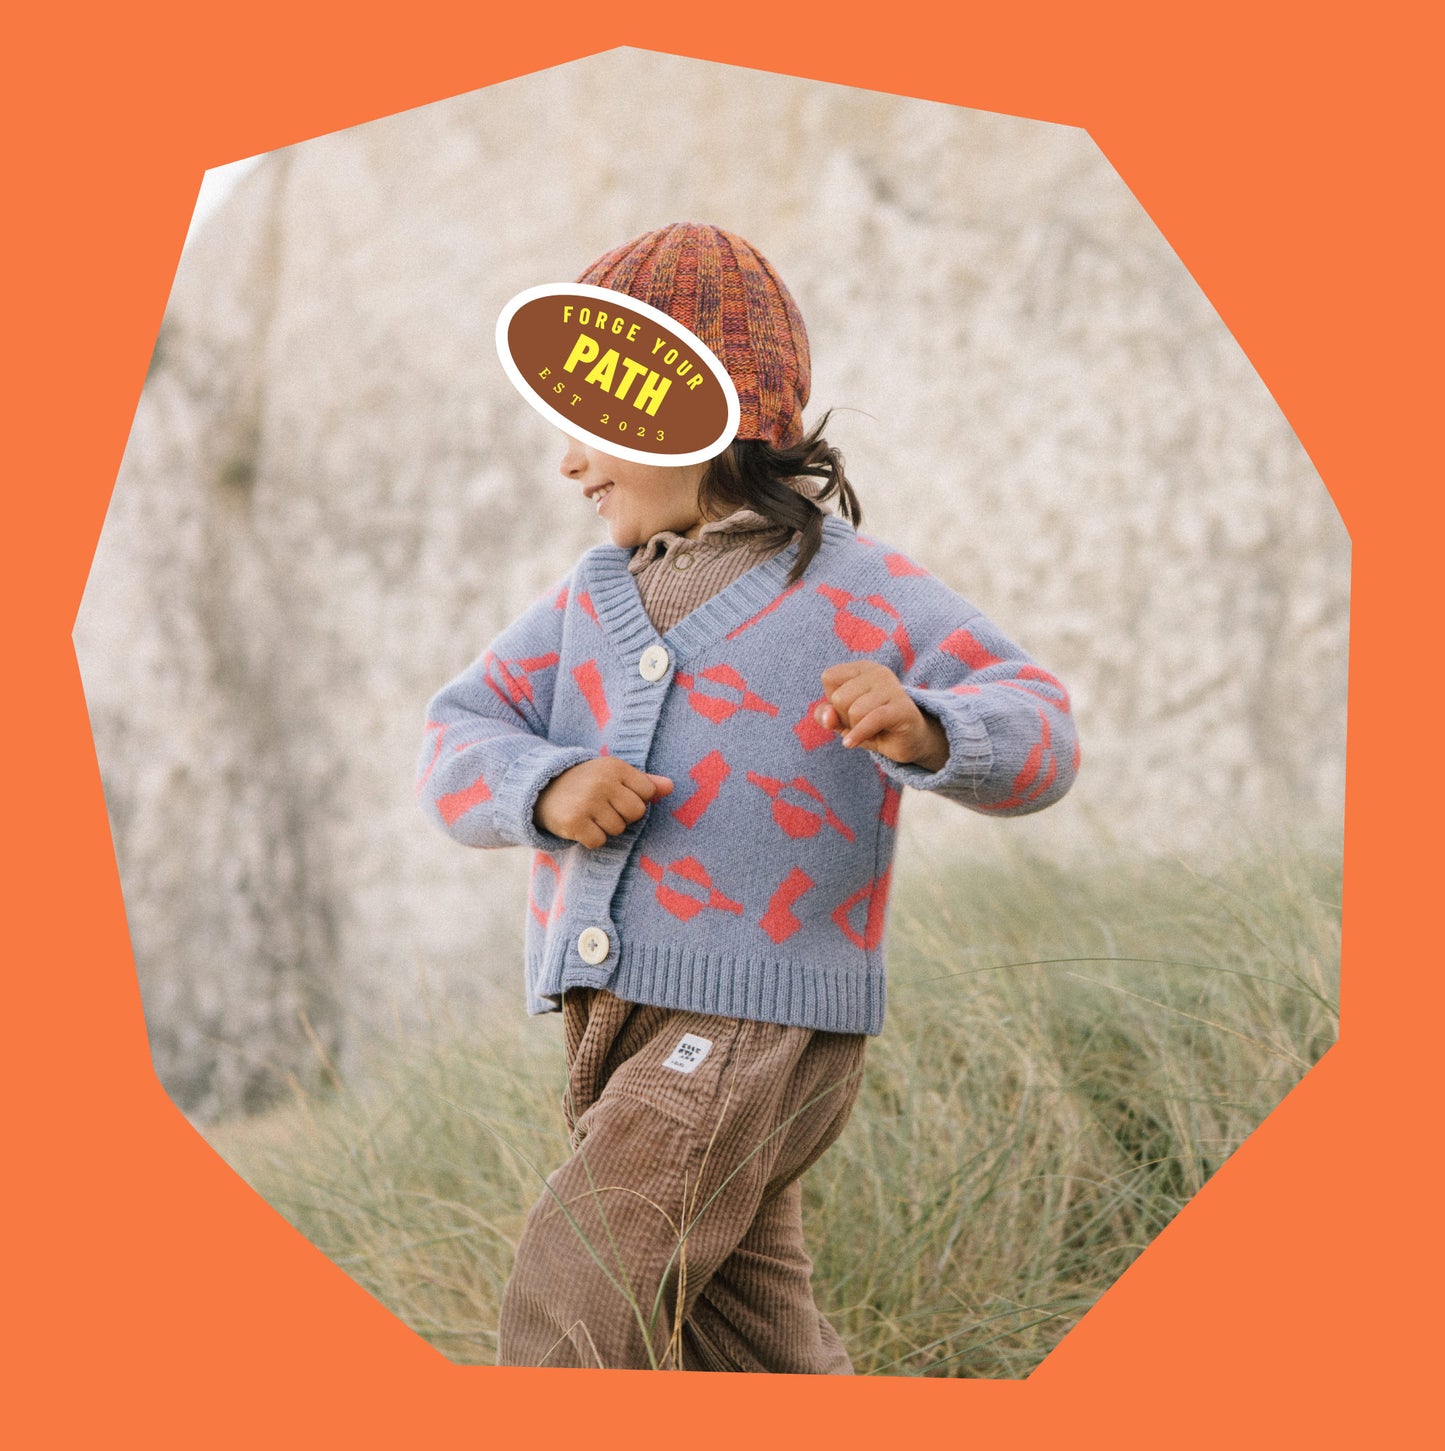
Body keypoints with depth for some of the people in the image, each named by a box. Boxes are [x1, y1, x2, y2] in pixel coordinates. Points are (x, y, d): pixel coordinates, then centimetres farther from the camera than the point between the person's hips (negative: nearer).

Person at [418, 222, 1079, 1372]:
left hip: (757, 1034, -6)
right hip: (616, 1030, 6)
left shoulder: (858, 592, -3)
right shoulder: (597, 598, 13)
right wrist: (547, 790, -17)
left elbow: (1035, 733, -5)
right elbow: (462, 747, 6)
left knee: (568, 1312, -15)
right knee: (753, 1356, 12)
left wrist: (923, 732, -28)